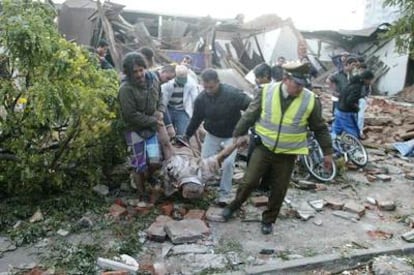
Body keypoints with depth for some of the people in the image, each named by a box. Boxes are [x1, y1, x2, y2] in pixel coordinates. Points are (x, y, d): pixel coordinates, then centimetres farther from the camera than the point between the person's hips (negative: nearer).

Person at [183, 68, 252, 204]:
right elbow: (196, 119, 0)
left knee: (228, 163, -13)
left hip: (231, 135, -3)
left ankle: (224, 194, 5)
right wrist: (187, 135, 9)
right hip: (212, 134, 4)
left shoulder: (233, 93, -29)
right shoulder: (201, 98, -15)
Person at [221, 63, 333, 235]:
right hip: (263, 147, 0)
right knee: (249, 181, 1)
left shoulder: (310, 100, -10)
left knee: (278, 190, 9)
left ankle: (268, 220, 31)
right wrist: (239, 133, 5)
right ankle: (234, 205, 29)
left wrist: (327, 152, 3)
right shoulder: (267, 91, -10)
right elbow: (250, 115, 1)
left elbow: (320, 128, 1)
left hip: (287, 154, 1)